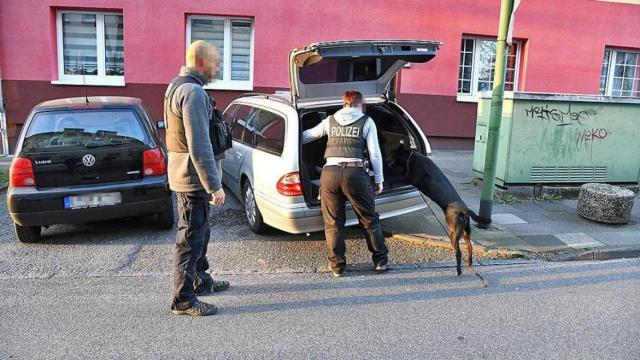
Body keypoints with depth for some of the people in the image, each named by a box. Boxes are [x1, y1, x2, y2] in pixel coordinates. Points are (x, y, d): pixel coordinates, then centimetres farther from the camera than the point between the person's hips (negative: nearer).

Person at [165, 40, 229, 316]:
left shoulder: (176, 86, 14)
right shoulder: (193, 92, -19)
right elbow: (199, 146, -26)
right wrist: (215, 185, -23)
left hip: (182, 173, 10)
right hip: (193, 176, -10)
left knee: (199, 231, 21)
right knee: (191, 237, -2)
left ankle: (200, 280, 36)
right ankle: (183, 299, 7)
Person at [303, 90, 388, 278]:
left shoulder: (330, 121, 16)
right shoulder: (366, 122, 9)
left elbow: (306, 136, 28)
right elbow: (375, 154, 4)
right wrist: (379, 180, 13)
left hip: (329, 173, 2)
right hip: (355, 173, -2)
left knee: (333, 222, 13)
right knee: (369, 220, 15)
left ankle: (337, 266, 18)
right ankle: (381, 260, 24)